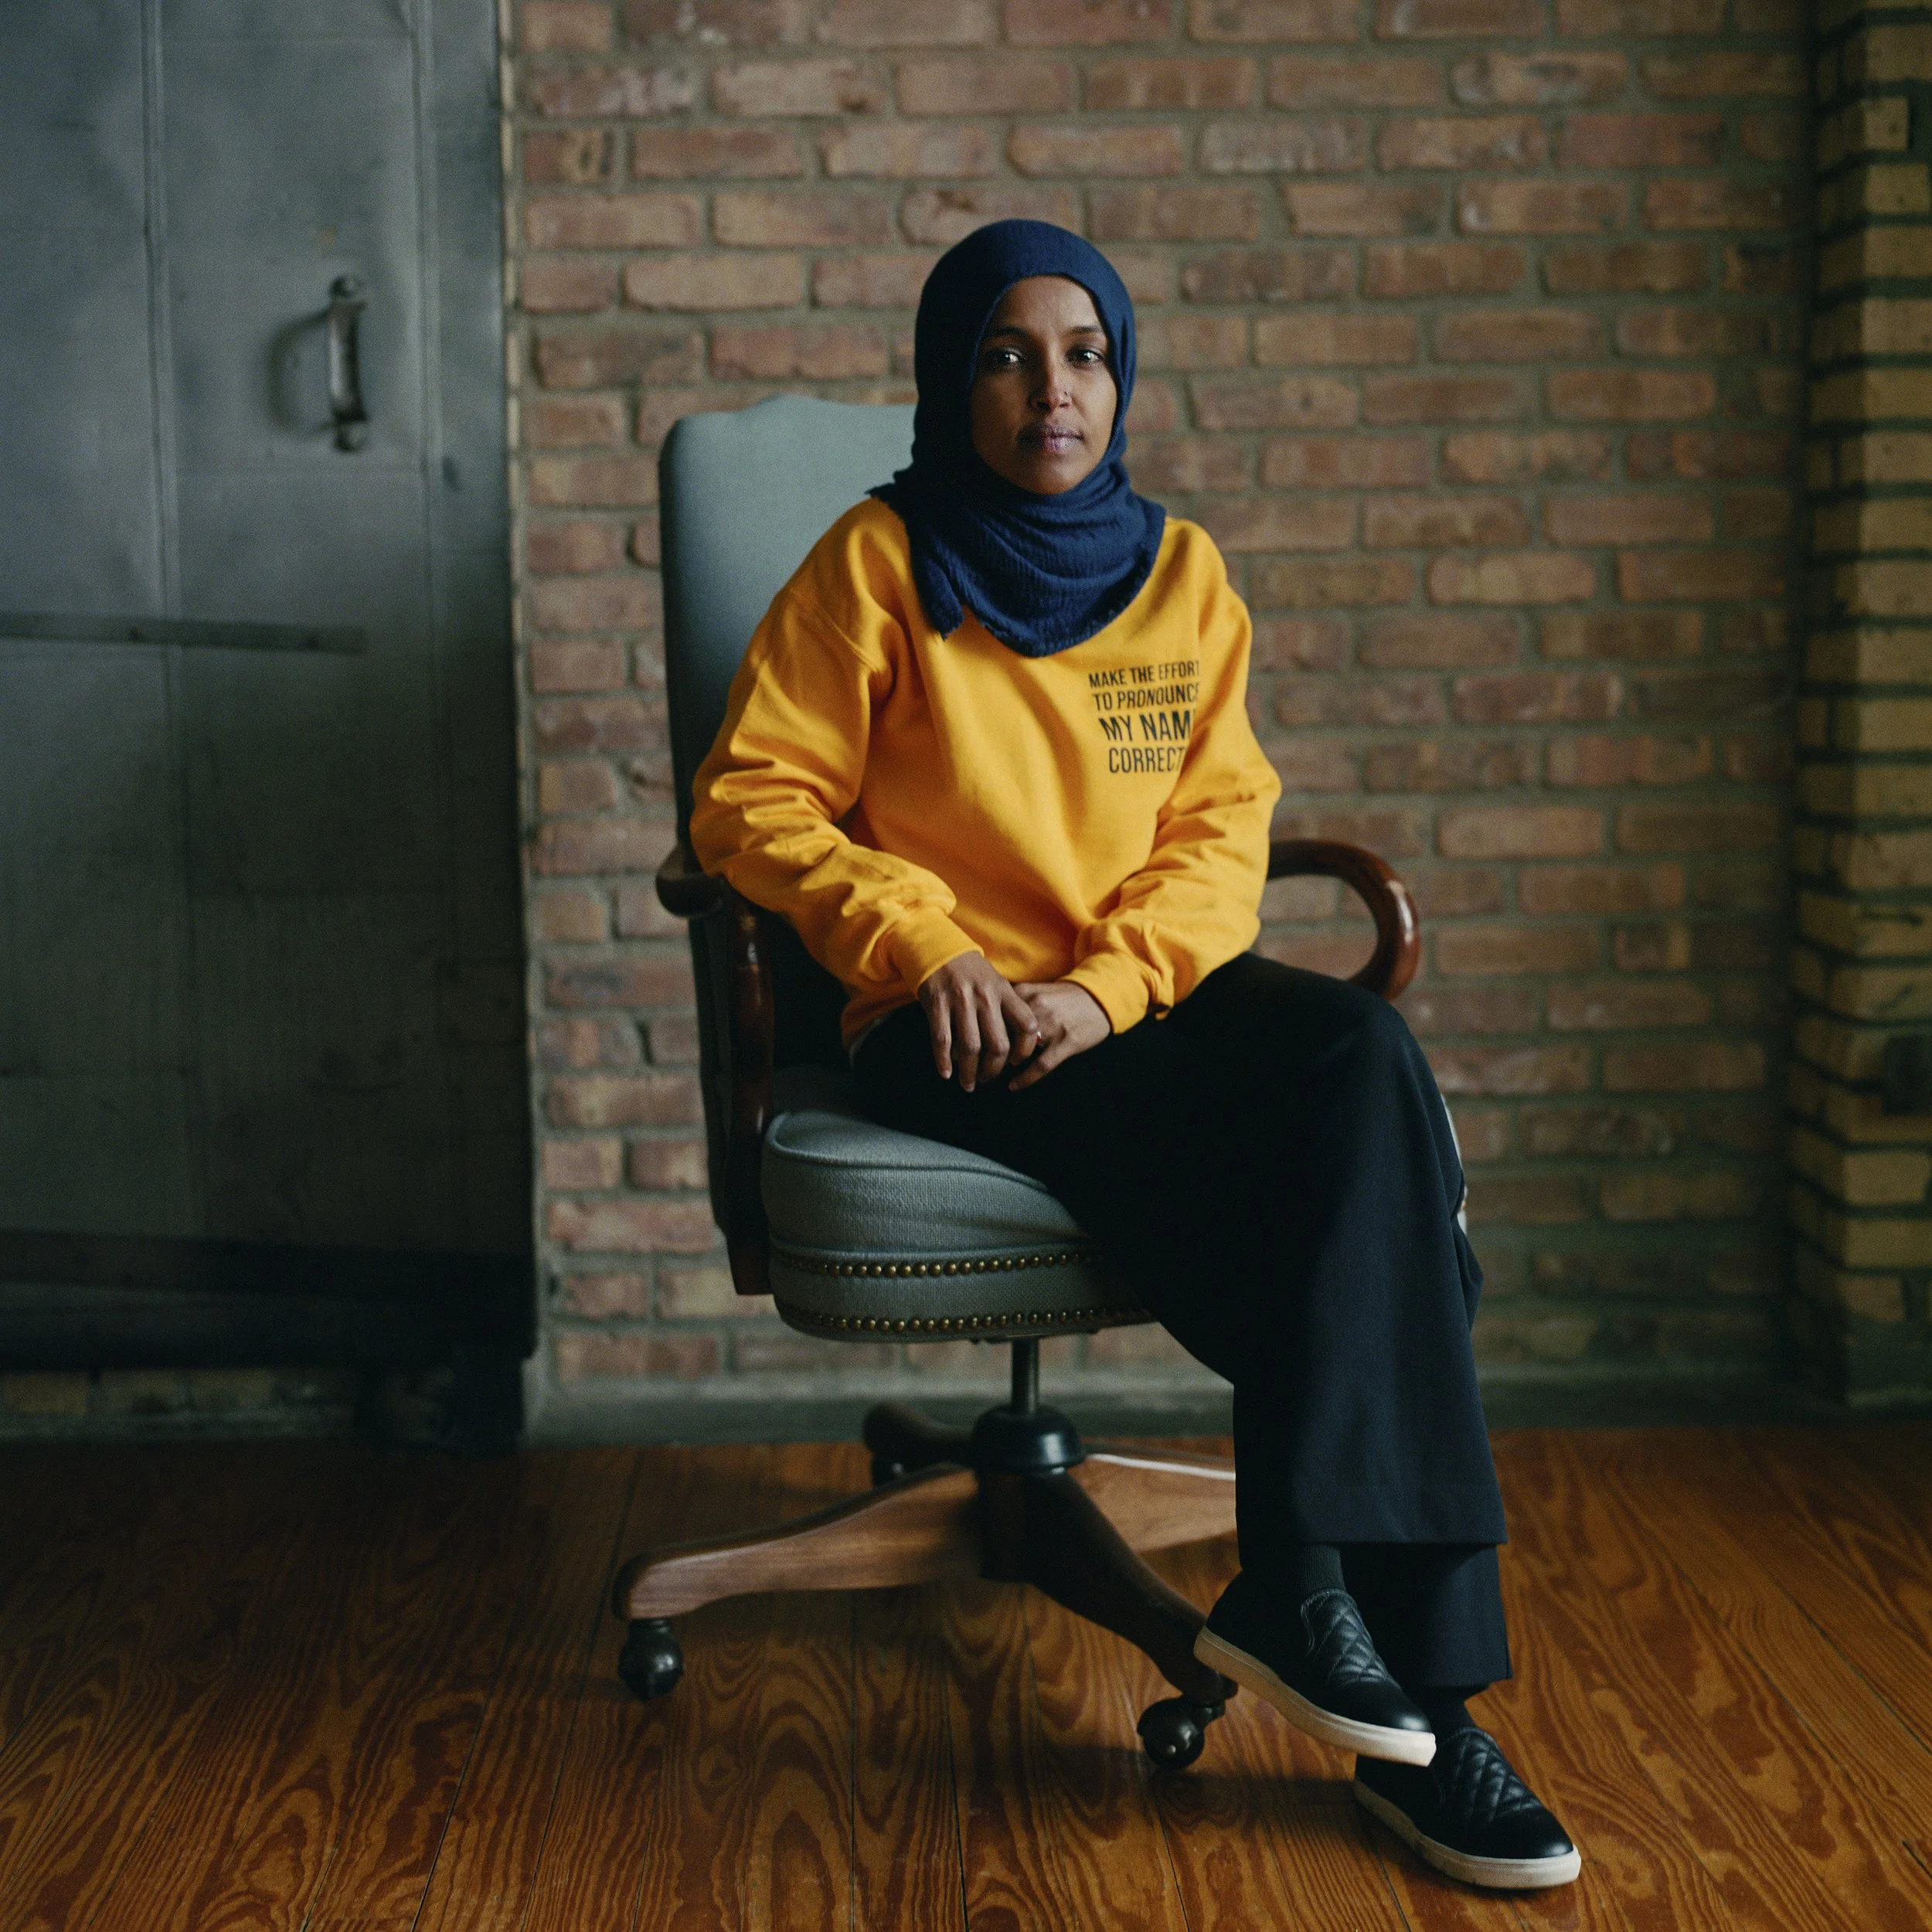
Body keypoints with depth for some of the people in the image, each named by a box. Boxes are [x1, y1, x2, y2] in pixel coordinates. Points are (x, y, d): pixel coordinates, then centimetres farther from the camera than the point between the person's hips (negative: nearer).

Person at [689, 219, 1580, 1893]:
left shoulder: (1183, 574, 12)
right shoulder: (879, 564, 1)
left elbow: (1221, 830, 6)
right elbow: (750, 803, -1)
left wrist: (1104, 987, -12)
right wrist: (917, 939, -16)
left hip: (1151, 995, 4)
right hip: (960, 1032, -4)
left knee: (1366, 1061, -29)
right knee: (1354, 1178, -27)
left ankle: (1306, 1576, -26)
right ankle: (1410, 1683, -22)